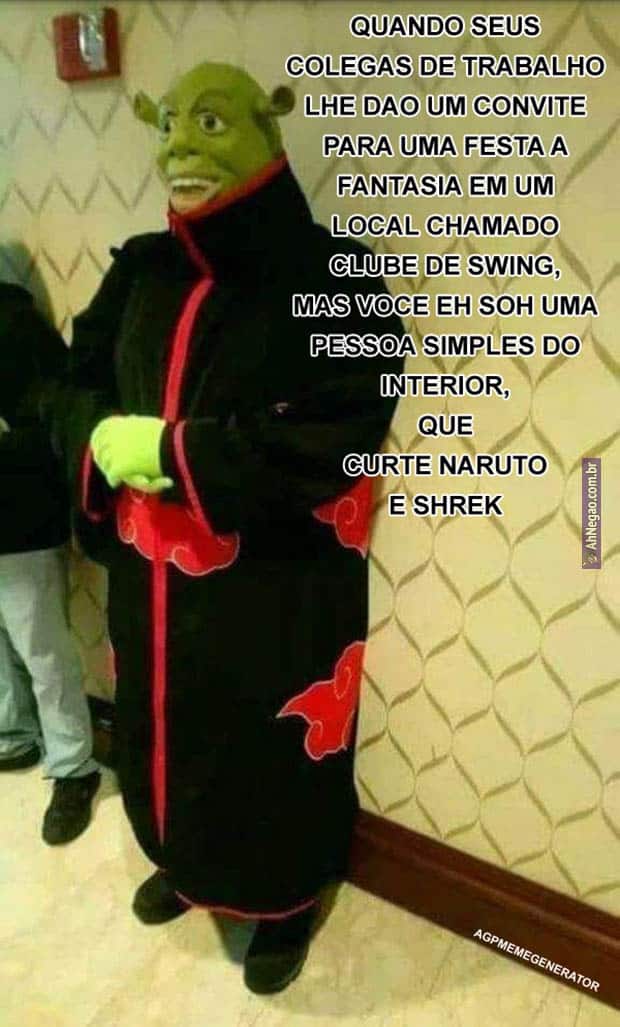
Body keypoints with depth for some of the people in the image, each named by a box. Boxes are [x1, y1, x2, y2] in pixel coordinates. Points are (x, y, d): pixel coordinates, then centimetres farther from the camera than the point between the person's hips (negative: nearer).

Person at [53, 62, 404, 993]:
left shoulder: (332, 283, -12)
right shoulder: (141, 270, 6)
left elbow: (336, 438, -21)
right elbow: (79, 380, 10)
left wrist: (175, 450, -22)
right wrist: (101, 438, -14)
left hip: (278, 588, -5)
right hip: (154, 578, 6)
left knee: (278, 755, 13)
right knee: (163, 733, 23)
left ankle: (290, 899, 43)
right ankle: (185, 863, 54)